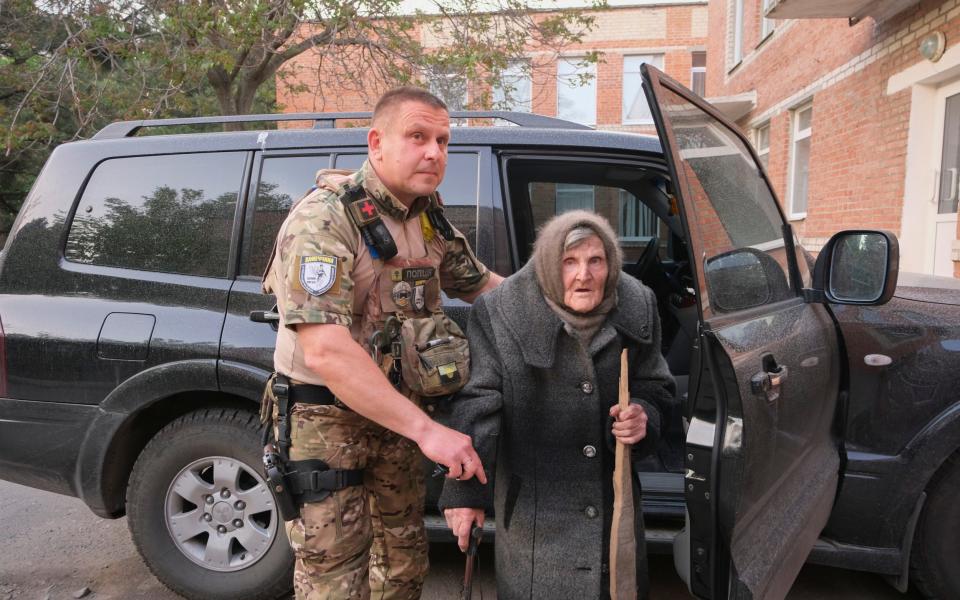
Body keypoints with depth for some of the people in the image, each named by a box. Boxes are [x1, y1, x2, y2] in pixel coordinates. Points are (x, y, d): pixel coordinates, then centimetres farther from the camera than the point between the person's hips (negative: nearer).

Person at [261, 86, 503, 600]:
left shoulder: (429, 217, 1)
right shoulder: (325, 219, -23)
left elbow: (480, 283, 16)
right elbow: (324, 349, -34)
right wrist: (427, 430, -35)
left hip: (398, 413, 7)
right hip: (327, 420, -7)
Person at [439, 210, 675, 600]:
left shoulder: (637, 309, -3)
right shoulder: (501, 314, -14)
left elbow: (655, 389, 9)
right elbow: (475, 404, -12)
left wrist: (643, 417, -14)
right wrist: (465, 491, -14)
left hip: (615, 499, 4)